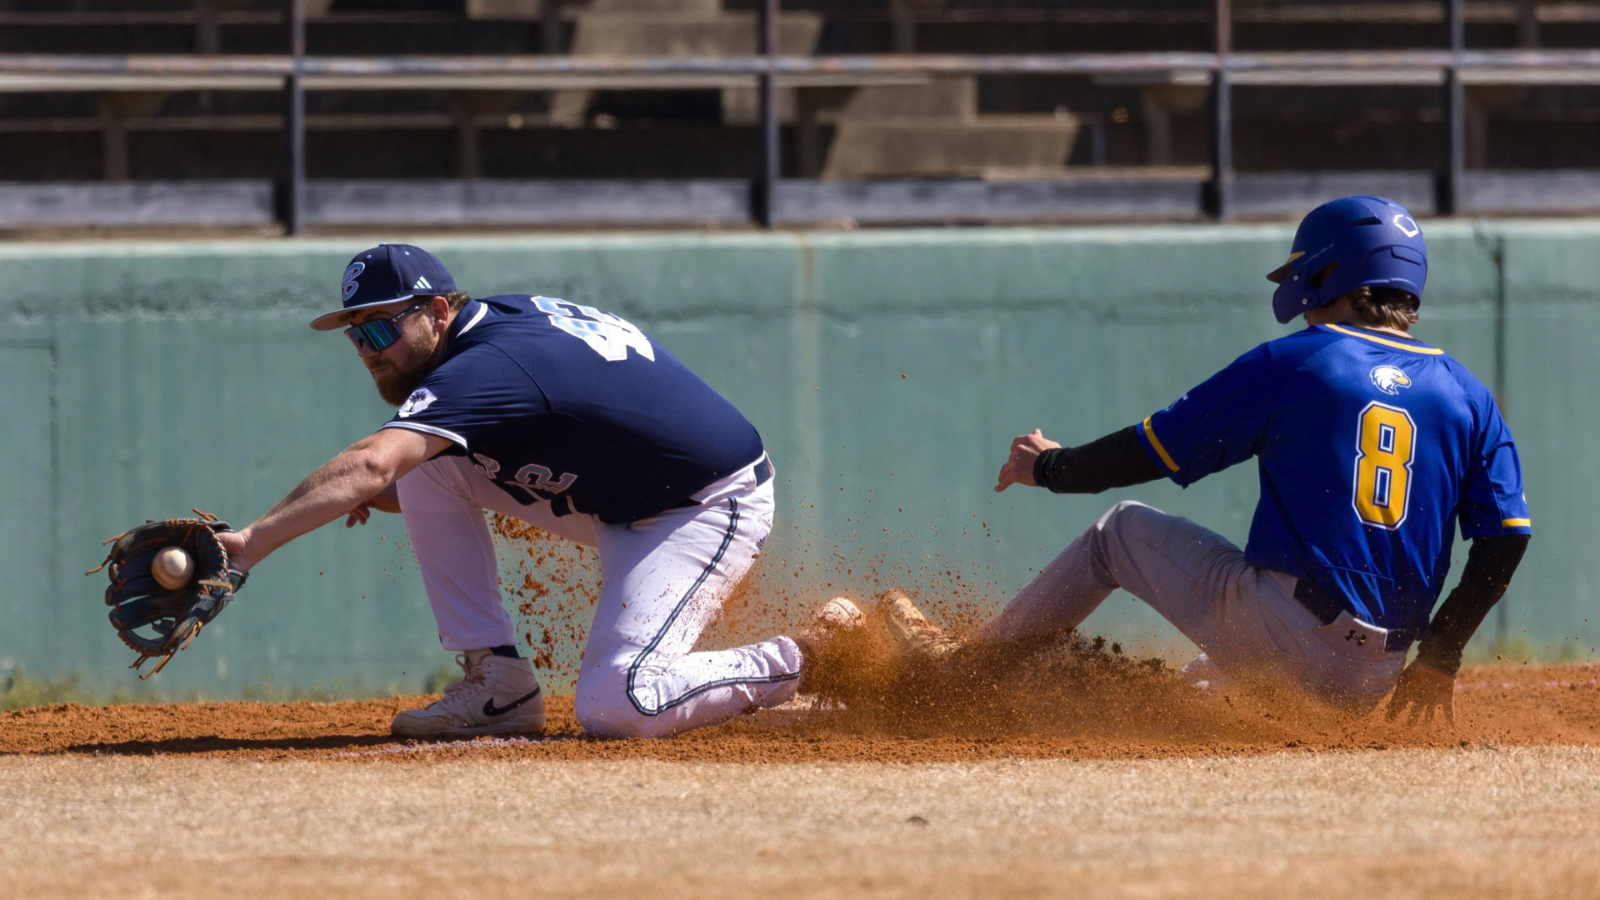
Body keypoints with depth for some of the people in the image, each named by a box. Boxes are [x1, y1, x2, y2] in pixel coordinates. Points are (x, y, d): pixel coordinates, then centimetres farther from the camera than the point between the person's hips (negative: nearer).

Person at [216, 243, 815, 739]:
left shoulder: (489, 367, -28)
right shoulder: (502, 317, 1)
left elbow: (372, 465, -42)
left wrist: (250, 542, -48)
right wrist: (381, 494, -8)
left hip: (717, 508, -10)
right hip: (617, 505, 10)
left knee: (613, 709, -24)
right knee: (425, 461, -2)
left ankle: (794, 667, -2)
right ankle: (497, 682, 1)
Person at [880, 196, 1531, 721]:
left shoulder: (1291, 364, 0)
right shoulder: (1465, 393, 10)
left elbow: (1153, 451, 4)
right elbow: (1507, 538, 4)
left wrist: (1048, 468, 22)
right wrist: (1439, 658, 13)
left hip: (1278, 638, -4)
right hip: (1372, 681, 4)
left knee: (1120, 532, 20)